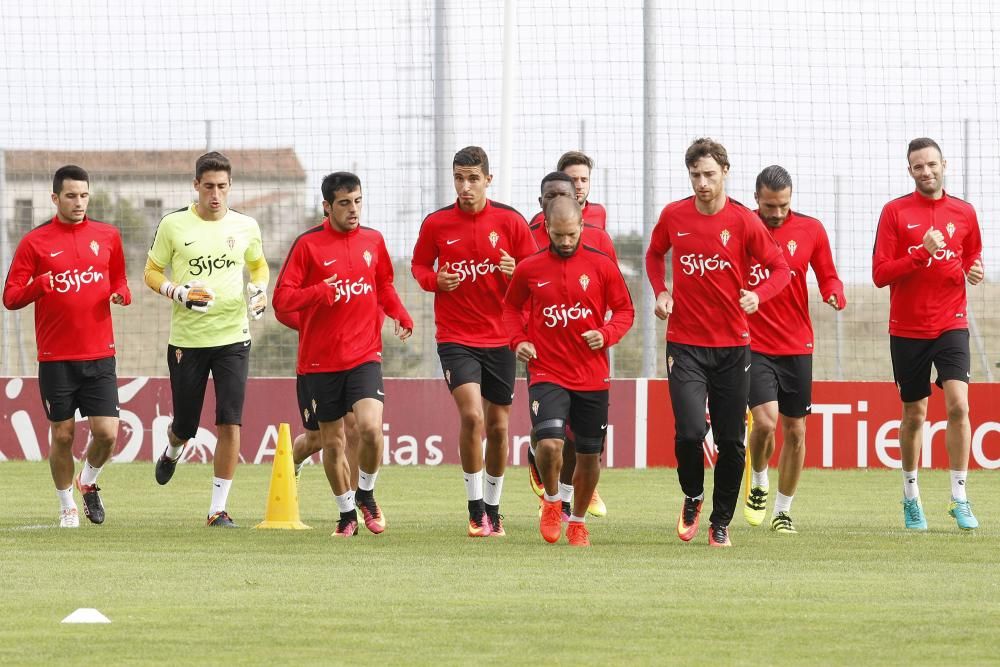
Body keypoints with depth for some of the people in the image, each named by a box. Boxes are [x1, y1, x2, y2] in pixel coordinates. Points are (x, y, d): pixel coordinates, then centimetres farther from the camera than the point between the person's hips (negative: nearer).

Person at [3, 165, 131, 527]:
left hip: (99, 355, 2)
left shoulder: (107, 236, 8)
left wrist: (120, 294, -4)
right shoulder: (35, 242, 0)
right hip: (55, 358, -2)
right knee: (62, 435, 2)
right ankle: (67, 507, 20)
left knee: (107, 433, -7)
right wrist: (40, 285, -21)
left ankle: (88, 483, 23)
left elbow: (119, 281, 20)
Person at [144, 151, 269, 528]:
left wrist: (260, 290, 1)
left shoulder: (246, 227, 5)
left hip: (233, 338, 1)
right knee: (185, 426, 7)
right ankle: (172, 452, 46)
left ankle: (218, 509, -3)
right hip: (187, 339, -1)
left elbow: (258, 265, 23)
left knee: (230, 425, -10)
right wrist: (179, 293, -13)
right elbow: (151, 272, 5)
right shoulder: (173, 225, -2)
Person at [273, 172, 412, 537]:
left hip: (364, 355, 1)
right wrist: (320, 292, -22)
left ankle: (366, 494, 7)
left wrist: (400, 314, 4)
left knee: (370, 427, -19)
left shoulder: (373, 241, 6)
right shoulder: (308, 245, -5)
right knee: (333, 442, 7)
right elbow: (282, 300, -7)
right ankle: (347, 513, 25)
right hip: (321, 360, -1)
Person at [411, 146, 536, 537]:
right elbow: (419, 265, 12)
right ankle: (475, 508, -9)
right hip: (455, 338, -2)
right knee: (472, 415, -19)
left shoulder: (510, 222, -1)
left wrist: (516, 273, -18)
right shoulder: (436, 224, -1)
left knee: (497, 424, 9)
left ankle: (493, 509, 26)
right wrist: (435, 280, -10)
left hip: (500, 337, 2)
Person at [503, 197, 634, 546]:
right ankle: (552, 500, 8)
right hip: (547, 374, -1)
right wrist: (518, 340, -1)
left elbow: (625, 310, 7)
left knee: (589, 455, 8)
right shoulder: (529, 268, 1)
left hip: (592, 376, 1)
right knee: (549, 443, -22)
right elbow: (511, 306, 17)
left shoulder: (602, 265, -1)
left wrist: (606, 334, -13)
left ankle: (578, 520, 30)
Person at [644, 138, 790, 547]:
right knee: (690, 431, -15)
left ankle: (721, 522, 19)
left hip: (732, 345, 0)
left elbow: (780, 268, -2)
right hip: (685, 342, 0)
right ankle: (692, 498, 13)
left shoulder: (743, 222, -6)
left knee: (731, 441, 3)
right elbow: (654, 254, 20)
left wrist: (758, 295, -21)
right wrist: (660, 292, 2)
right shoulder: (673, 216, 1)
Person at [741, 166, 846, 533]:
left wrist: (835, 295, -13)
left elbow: (828, 277, 9)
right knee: (765, 421, -18)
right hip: (753, 345, -3)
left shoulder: (810, 230, 1)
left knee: (795, 430, 6)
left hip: (797, 345, 3)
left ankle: (783, 510, 21)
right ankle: (758, 485, 11)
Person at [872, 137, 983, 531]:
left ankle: (959, 498, -11)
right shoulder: (895, 212, -2)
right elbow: (880, 274, -8)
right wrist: (922, 253, -21)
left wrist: (974, 271, -1)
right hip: (907, 329, -1)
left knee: (958, 404, -16)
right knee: (914, 415, 8)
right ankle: (910, 496, 27)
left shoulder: (964, 213, 5)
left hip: (951, 324, 1)